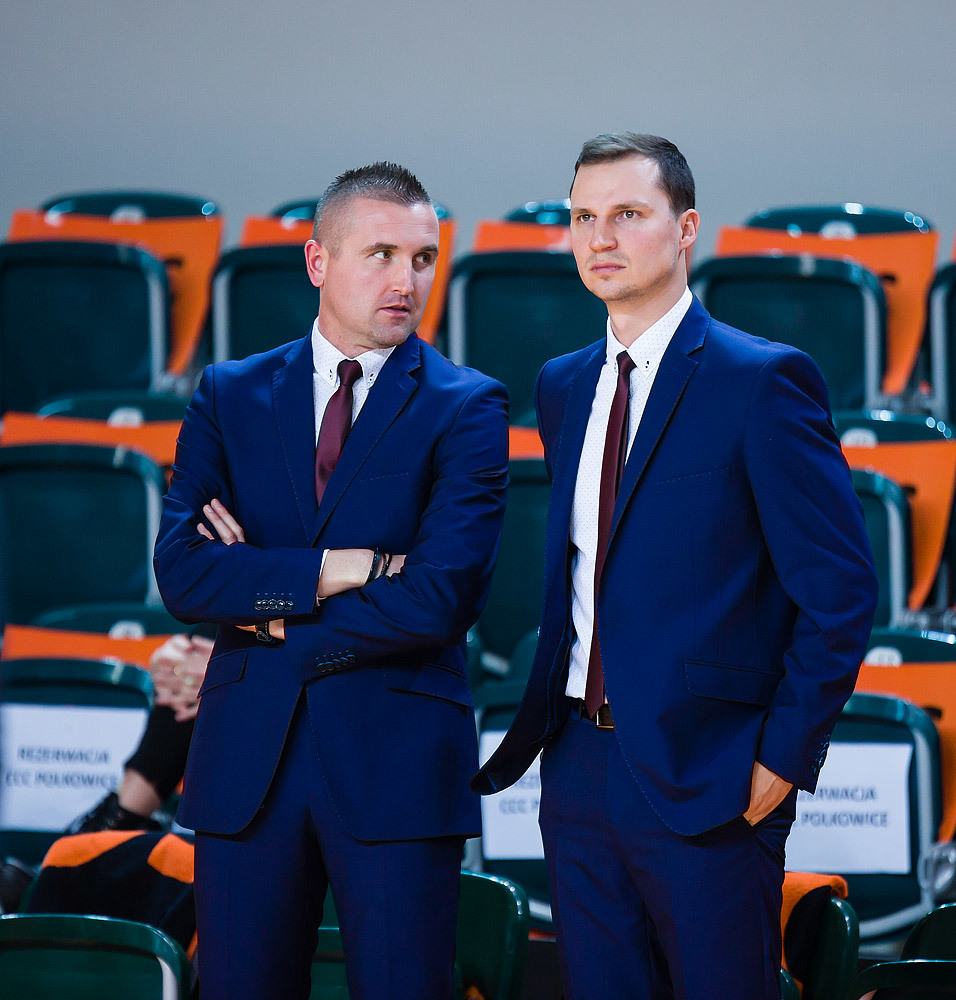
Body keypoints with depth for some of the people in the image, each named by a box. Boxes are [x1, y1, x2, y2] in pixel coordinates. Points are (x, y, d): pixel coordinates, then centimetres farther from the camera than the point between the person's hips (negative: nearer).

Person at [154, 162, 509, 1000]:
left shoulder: (467, 408, 0)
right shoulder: (230, 396, 9)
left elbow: (441, 599, -13)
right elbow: (182, 570, -5)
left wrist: (273, 614, -6)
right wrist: (337, 570, -13)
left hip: (397, 759, -2)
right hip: (247, 754, 2)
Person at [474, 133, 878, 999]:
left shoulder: (762, 381, -8)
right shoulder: (563, 386, 13)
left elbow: (839, 589, -10)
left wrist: (784, 757, -11)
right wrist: (540, 722, 11)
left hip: (703, 778, -6)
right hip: (580, 767, 6)